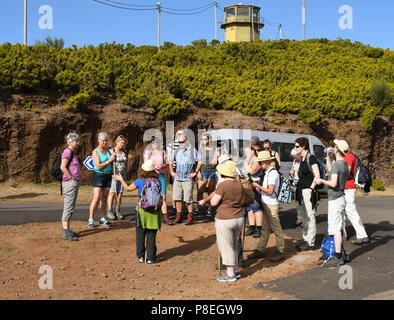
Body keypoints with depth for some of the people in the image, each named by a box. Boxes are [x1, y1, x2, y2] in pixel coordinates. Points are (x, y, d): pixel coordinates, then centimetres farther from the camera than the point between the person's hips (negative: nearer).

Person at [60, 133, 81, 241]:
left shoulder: (73, 153, 17)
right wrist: (72, 178, -17)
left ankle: (67, 230, 19)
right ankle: (66, 232, -6)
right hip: (69, 183, -10)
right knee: (68, 208, -8)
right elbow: (63, 167, -21)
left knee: (69, 207, 13)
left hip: (74, 183, 10)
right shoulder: (67, 152, -12)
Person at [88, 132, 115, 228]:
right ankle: (90, 220, -6)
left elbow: (110, 164, 17)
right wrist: (109, 160, -17)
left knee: (104, 198, 7)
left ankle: (102, 220, 11)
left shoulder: (107, 151, 11)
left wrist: (113, 158, -3)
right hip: (98, 175, -6)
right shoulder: (95, 152, -8)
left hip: (108, 176, 6)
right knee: (96, 198, -12)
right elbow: (98, 166, -16)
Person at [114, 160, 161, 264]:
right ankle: (151, 258, 10)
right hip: (154, 211, 1)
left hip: (142, 210, -1)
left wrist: (121, 179, 22)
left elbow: (128, 188, 7)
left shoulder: (140, 181, -8)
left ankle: (141, 256, 16)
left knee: (140, 235, 11)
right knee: (151, 235, 7)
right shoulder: (157, 182, -3)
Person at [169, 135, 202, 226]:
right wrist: (172, 172, 16)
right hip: (177, 179, 4)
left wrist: (195, 173, -3)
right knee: (177, 198, 5)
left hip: (187, 179, -4)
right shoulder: (176, 151, 13)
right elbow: (171, 162, 26)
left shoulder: (192, 150, 0)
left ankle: (190, 217, 4)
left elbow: (200, 162, 0)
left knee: (188, 199, -4)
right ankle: (178, 217, 14)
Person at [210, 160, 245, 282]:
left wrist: (214, 195, 4)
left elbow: (214, 202, -15)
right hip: (239, 218, 7)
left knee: (226, 247, 3)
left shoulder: (222, 186, -18)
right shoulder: (239, 185, 3)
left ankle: (230, 274, 7)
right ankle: (235, 270, 28)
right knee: (234, 246, 20)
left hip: (225, 220, -7)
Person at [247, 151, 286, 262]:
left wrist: (258, 186, -12)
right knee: (265, 228, 14)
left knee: (276, 229, 0)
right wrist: (260, 189, 7)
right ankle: (260, 250, 20)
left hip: (271, 205, -9)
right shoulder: (268, 172, 12)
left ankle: (280, 252, 9)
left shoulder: (273, 173, -16)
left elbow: (270, 191, -20)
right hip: (266, 204, 9)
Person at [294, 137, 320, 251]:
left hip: (308, 190, -9)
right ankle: (305, 240, 24)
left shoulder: (311, 158, -12)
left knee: (310, 216, -3)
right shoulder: (302, 159, 15)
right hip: (302, 190, 9)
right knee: (304, 216, 15)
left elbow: (317, 175, -18)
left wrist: (311, 188, -20)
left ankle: (310, 243, 3)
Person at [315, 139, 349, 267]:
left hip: (335, 200, -10)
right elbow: (330, 170, 30)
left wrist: (321, 181, -11)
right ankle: (343, 254, 23)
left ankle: (337, 257, -6)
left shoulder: (336, 164, -18)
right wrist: (328, 156, 25)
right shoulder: (345, 164, 12)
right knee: (340, 228, 15)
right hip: (341, 198, 10)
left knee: (336, 229, -8)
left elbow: (333, 183, -26)